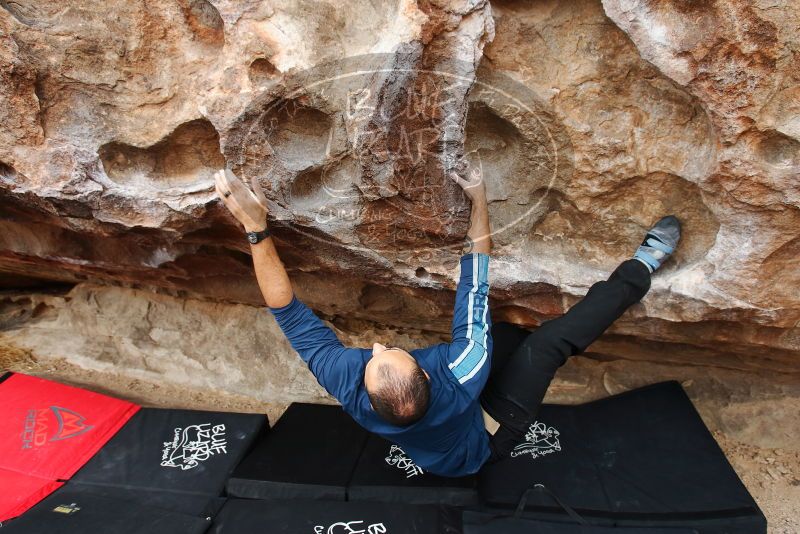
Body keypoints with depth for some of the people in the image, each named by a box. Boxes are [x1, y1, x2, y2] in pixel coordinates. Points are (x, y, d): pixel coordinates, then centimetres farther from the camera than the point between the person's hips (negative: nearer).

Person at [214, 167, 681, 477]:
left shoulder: (348, 385, -39)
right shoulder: (459, 376, -47)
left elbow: (289, 313, -31)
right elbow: (475, 287, -36)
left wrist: (256, 227, -33)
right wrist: (479, 201, -27)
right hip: (489, 435, -4)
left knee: (514, 332, 10)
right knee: (551, 341, -15)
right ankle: (642, 268, 4)